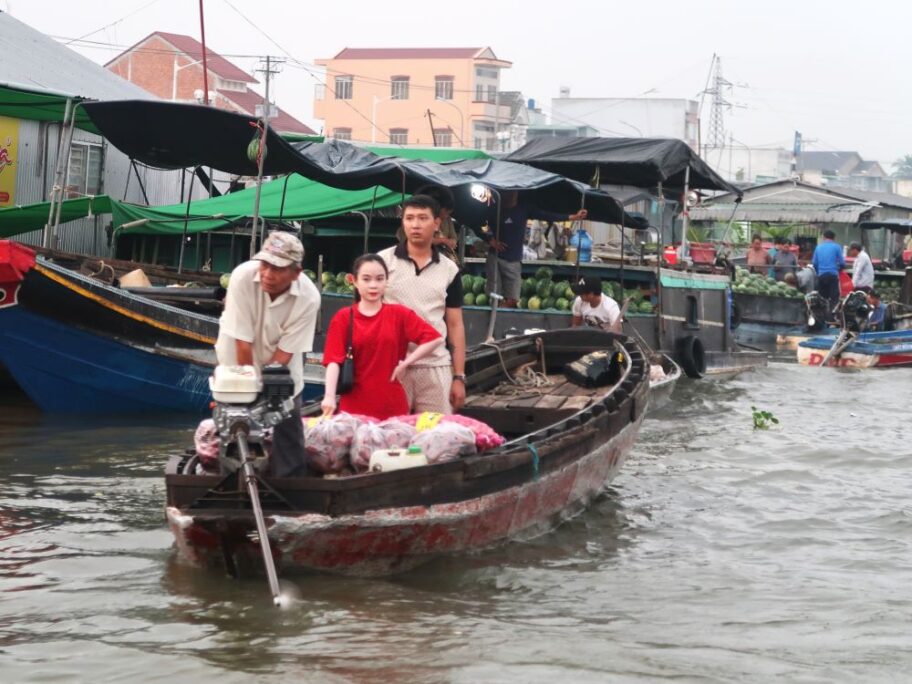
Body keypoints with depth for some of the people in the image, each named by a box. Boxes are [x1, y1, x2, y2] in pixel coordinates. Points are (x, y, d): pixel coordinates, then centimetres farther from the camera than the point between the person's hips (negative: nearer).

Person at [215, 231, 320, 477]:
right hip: (238, 361, 0)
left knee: (288, 427, -1)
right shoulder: (243, 276, -30)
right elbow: (243, 341, -25)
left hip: (281, 366, 1)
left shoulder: (308, 298, -28)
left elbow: (284, 353, -21)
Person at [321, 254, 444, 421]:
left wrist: (406, 363, -7)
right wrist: (329, 396, -21)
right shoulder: (343, 318, 1)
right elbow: (334, 360, -8)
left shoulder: (399, 314, 4)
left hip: (392, 405, 1)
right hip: (354, 405, -1)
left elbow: (435, 339, -1)